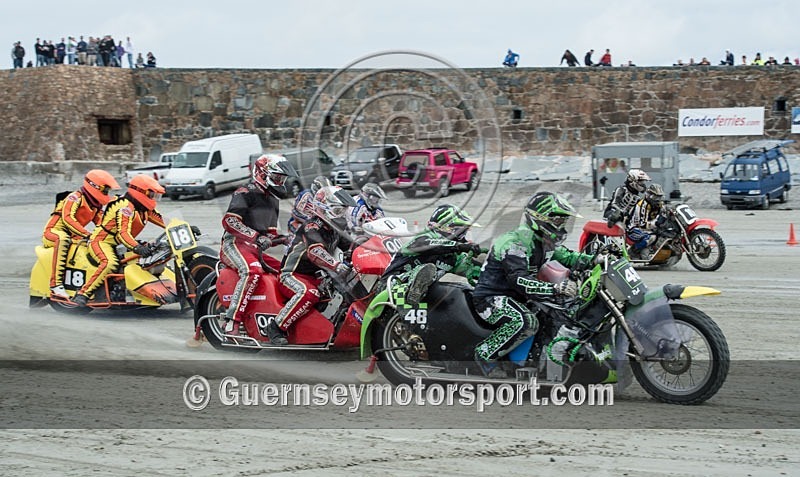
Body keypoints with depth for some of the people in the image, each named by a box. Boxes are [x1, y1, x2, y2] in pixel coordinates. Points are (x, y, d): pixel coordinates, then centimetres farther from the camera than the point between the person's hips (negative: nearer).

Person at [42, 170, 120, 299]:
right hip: (54, 231, -9)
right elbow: (67, 217, -27)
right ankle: (56, 284, -49)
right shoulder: (76, 197, -13)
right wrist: (86, 234, -38)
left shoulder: (96, 206, 15)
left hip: (73, 236, 9)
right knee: (63, 239, -42)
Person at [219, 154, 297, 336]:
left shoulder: (273, 200, 26)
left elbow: (271, 233, 32)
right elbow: (229, 221, -18)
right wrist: (256, 237, -24)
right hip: (235, 244, -9)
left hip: (256, 250, 9)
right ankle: (232, 322, -41)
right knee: (252, 271, -36)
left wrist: (282, 239, 8)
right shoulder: (245, 193, -3)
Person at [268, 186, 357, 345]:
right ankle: (276, 327, -28)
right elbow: (315, 252, -33)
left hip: (315, 277, 9)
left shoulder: (334, 231, 13)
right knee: (309, 294, -39)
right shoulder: (312, 226, -16)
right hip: (292, 275, -9)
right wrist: (337, 266, -48)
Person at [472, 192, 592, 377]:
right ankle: (485, 354, -20)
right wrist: (556, 288, -45)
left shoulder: (546, 242, 7)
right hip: (491, 298, -10)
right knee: (527, 322, -36)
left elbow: (566, 257, 18)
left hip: (515, 297, 10)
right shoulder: (514, 242, -24)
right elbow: (520, 281, -35)